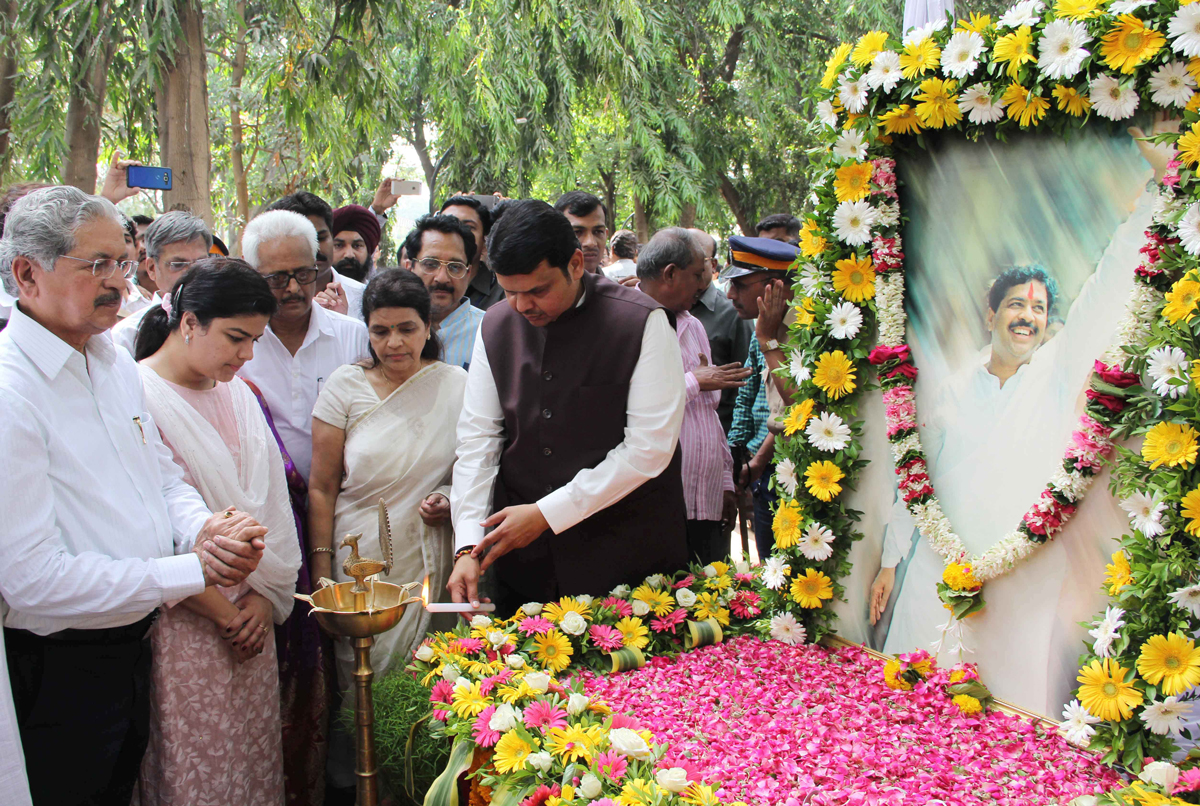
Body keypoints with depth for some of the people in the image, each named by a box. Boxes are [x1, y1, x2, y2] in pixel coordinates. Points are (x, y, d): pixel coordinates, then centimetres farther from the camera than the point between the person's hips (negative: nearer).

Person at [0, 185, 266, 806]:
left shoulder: (116, 364, 6)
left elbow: (165, 476, 13)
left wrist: (204, 529, -10)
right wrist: (194, 570, -20)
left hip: (134, 651, 8)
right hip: (59, 676, -8)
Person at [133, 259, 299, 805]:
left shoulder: (236, 394, 10)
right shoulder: (136, 396, -14)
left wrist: (267, 595, 0)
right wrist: (221, 612, -10)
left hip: (251, 616, 7)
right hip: (184, 622, -6)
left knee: (256, 755, 12)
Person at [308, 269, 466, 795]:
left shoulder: (457, 385, 2)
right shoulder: (346, 386, -1)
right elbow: (321, 488, 1)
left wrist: (452, 500, -7)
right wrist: (322, 573, -2)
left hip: (431, 562, 1)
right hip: (361, 559, -1)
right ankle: (354, 780, 24)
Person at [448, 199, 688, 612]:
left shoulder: (642, 322, -12)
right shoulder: (496, 326, 4)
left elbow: (650, 447, -15)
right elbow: (477, 438, 3)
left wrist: (547, 513, -15)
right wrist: (467, 546, -8)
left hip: (625, 558, -4)